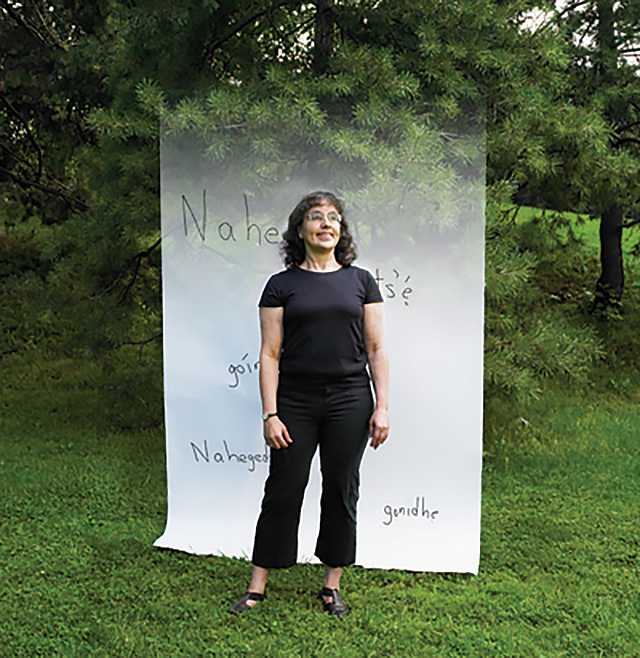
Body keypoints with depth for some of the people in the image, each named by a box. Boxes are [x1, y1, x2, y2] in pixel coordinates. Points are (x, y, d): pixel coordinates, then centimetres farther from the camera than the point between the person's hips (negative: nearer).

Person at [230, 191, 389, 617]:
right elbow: (270, 354, 0)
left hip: (350, 399, 1)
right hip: (296, 401, -1)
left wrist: (383, 407, -1)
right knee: (283, 489, 4)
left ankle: (332, 586, 22)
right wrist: (270, 413, -7)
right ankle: (257, 587, 17)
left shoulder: (360, 281, 7)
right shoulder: (282, 285, 3)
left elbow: (376, 349, 6)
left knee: (341, 490, 8)